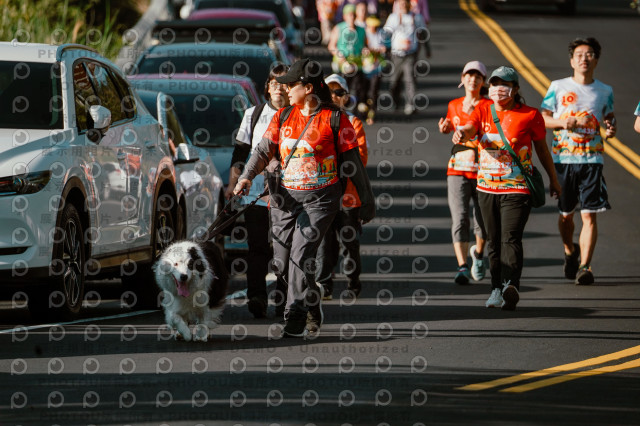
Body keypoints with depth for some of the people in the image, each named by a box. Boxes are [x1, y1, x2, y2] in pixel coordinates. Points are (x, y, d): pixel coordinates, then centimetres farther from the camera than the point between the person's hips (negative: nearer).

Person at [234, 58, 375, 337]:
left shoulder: (334, 119, -3)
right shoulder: (283, 117, 11)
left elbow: (352, 161, 1)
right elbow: (264, 150, 4)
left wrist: (367, 200, 5)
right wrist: (247, 176, -14)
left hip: (319, 199, -5)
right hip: (285, 197, 5)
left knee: (301, 254, -18)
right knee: (282, 263, 6)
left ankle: (295, 319, -15)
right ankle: (312, 304, 30)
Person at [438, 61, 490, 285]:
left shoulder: (489, 106, -1)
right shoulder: (454, 106, 11)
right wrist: (445, 128, 7)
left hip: (483, 171, -2)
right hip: (458, 169, 2)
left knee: (482, 220, 9)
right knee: (459, 218, -13)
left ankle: (478, 252, 40)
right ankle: (462, 267, -18)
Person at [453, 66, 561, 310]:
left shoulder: (529, 115, -1)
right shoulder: (483, 111, 8)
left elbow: (542, 149, 10)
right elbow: (470, 128, -11)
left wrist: (553, 180, 18)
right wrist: (462, 134, -36)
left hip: (517, 187, -4)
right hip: (487, 187, 4)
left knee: (510, 238, -19)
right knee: (493, 241, 11)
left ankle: (510, 285, -33)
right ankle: (497, 289, 21)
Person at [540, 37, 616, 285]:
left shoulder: (605, 91, 9)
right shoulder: (558, 87, 4)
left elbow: (609, 118, 19)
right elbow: (542, 119, 4)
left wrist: (611, 129, -5)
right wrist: (567, 122, -13)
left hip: (591, 160, 0)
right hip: (563, 159, 0)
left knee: (589, 216, -11)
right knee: (565, 214, 12)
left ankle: (585, 266, -12)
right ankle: (570, 252, 38)